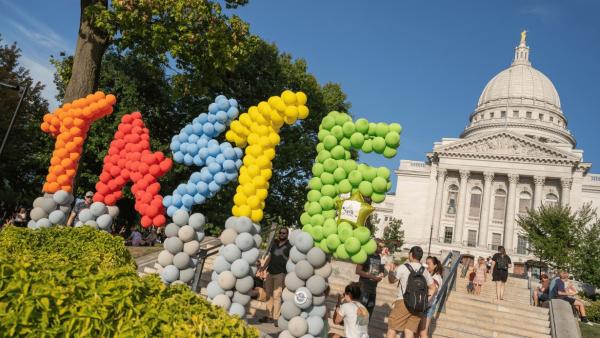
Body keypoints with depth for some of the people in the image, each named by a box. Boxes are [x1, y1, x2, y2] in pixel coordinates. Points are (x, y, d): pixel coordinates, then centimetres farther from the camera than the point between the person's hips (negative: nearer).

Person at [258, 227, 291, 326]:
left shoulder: (289, 246, 0)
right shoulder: (274, 245, 17)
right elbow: (269, 257, 16)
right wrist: (264, 266, 0)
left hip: (280, 273, -5)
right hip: (270, 272, 5)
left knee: (276, 295, -9)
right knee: (269, 295, 7)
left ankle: (276, 318, -4)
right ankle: (269, 316, 14)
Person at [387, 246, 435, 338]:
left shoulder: (403, 268, -6)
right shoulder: (425, 271, 11)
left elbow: (391, 280, 6)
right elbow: (433, 288, 19)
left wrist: (391, 271, 23)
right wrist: (425, 300, 19)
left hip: (404, 303, -5)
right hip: (418, 306, 5)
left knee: (392, 328, 4)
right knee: (409, 331, 5)